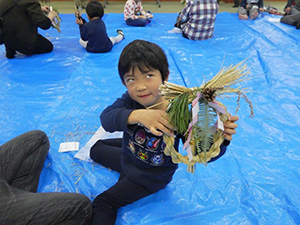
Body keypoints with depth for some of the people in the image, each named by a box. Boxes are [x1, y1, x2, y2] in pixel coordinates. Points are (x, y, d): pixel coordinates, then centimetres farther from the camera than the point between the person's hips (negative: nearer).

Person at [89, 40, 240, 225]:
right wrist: (137, 115, -59)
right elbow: (107, 118, -41)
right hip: (129, 156, 5)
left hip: (151, 177, -5)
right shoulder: (130, 100, -22)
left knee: (103, 203, -4)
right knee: (96, 148, 31)